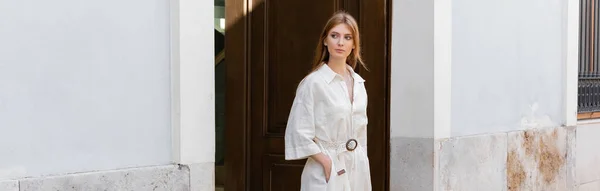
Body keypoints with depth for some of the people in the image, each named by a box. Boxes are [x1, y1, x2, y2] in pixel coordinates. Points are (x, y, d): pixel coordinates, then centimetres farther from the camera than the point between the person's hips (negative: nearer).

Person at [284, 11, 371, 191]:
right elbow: (298, 133, -13)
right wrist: (327, 162, -14)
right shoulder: (313, 82, -11)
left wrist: (362, 161, 12)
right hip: (327, 172, -6)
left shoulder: (358, 82, 8)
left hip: (357, 169, 6)